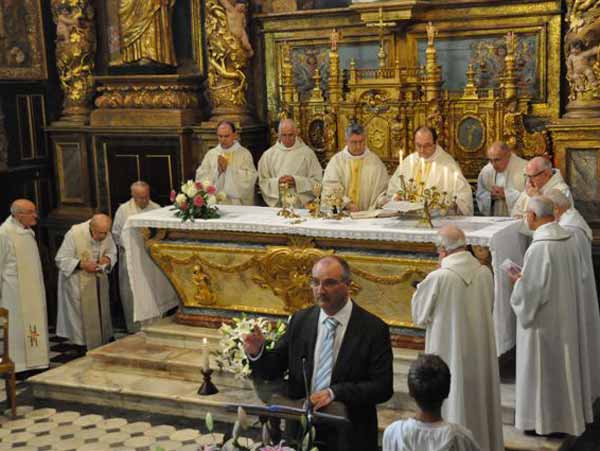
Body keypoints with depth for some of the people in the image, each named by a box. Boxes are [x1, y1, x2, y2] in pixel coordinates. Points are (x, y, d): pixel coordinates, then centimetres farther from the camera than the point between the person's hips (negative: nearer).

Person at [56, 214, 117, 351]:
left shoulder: (106, 235, -10)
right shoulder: (74, 234, -24)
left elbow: (112, 252, 7)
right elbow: (61, 260, -17)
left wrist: (108, 258, -17)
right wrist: (82, 264, -29)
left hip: (99, 279, 5)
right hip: (78, 282, -5)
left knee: (101, 314, 10)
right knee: (83, 317, -3)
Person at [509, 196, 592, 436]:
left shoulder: (539, 248, -26)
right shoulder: (567, 239, -2)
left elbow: (529, 291, -24)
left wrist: (518, 280, -3)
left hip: (543, 319, -8)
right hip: (566, 314, 8)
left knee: (542, 368, 6)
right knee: (563, 363, 19)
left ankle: (543, 420, 17)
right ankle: (568, 414, 32)